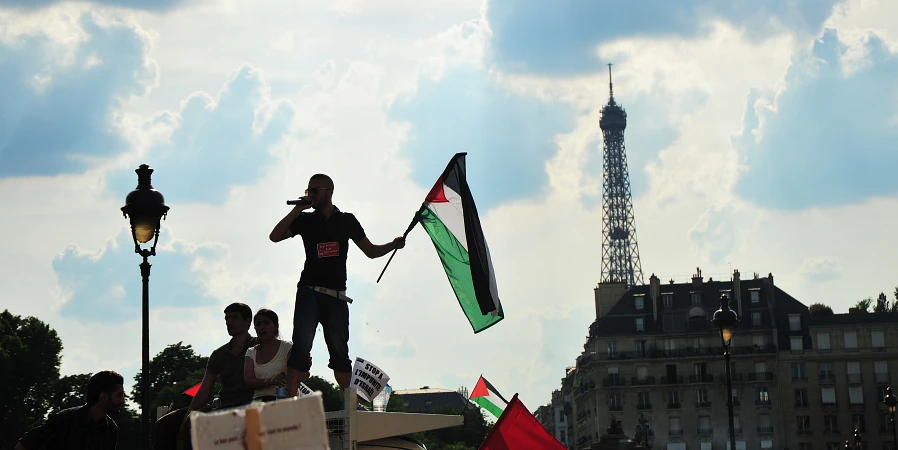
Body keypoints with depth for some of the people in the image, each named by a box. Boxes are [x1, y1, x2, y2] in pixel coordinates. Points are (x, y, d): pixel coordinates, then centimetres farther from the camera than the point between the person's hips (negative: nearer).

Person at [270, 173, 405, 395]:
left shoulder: (347, 220, 11)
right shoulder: (305, 220, 9)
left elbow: (370, 251, 15)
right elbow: (275, 237, -3)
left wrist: (393, 245, -3)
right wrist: (297, 210, -7)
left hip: (337, 296, 1)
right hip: (309, 292, -1)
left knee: (339, 350, 4)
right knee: (301, 346, -12)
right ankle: (290, 399, -17)